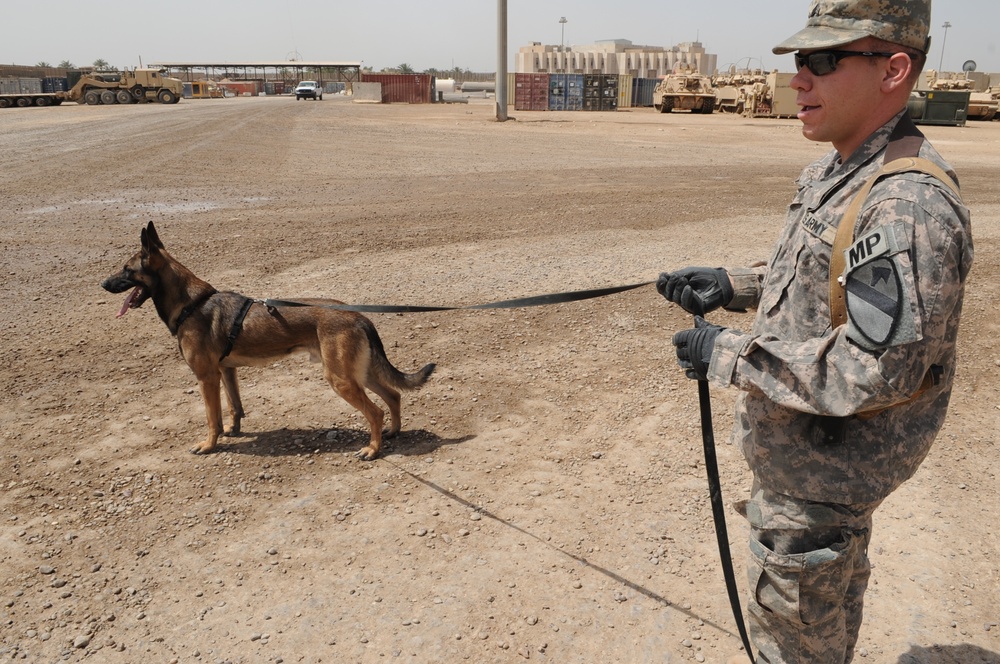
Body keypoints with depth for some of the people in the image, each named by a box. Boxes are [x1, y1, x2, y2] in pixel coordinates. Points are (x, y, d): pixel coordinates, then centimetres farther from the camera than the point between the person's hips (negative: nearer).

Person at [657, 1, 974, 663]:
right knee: (831, 578, 31)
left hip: (829, 458, -9)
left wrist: (729, 355, -26)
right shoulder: (834, 169, 2)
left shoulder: (909, 206, -30)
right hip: (806, 442, 9)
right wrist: (732, 285, 1)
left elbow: (873, 371, -32)